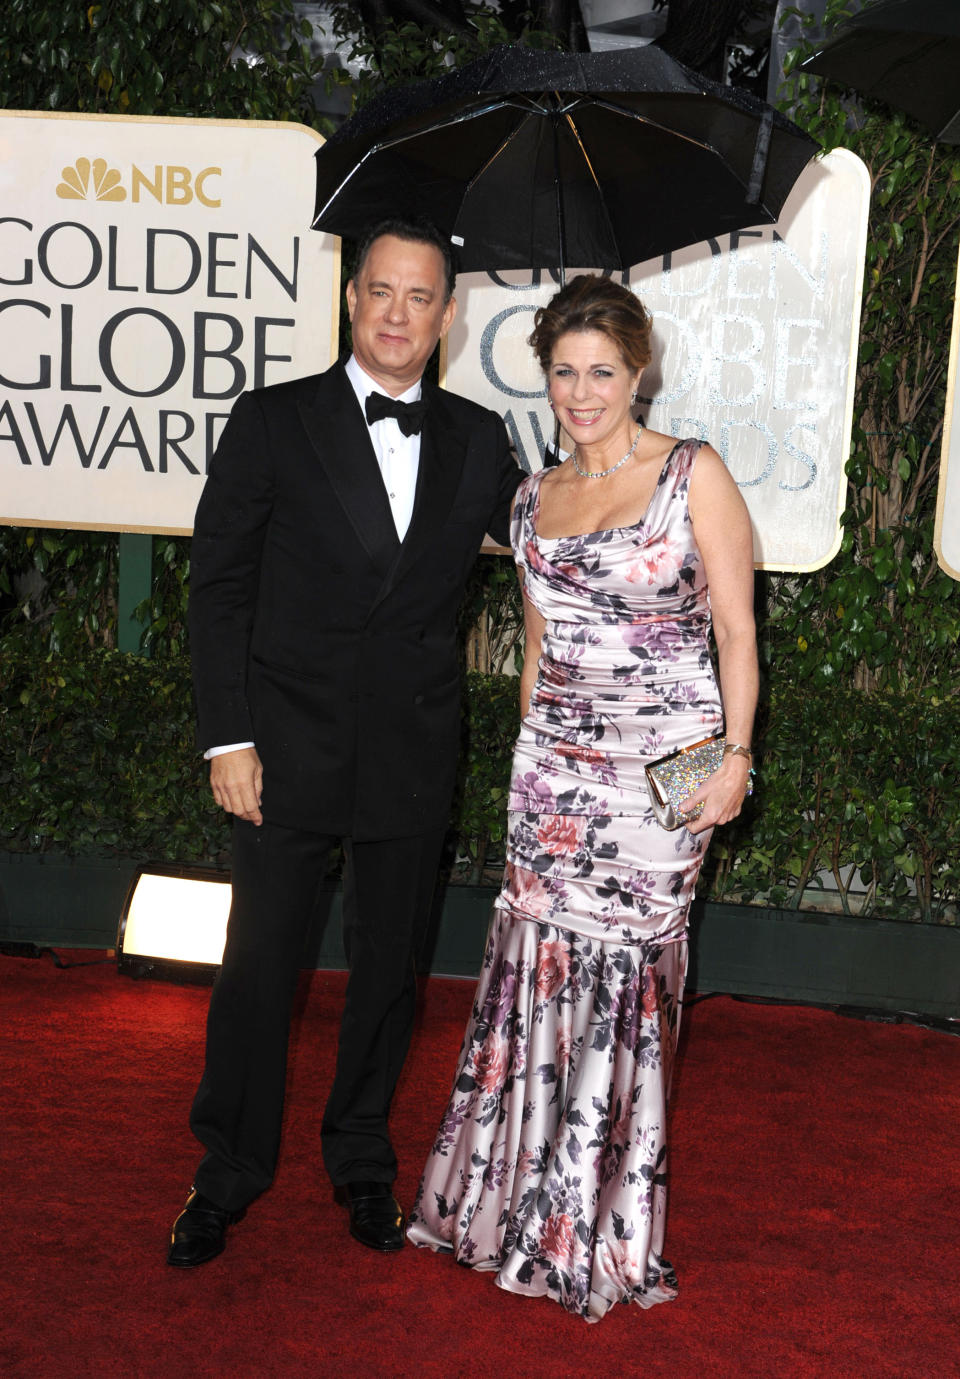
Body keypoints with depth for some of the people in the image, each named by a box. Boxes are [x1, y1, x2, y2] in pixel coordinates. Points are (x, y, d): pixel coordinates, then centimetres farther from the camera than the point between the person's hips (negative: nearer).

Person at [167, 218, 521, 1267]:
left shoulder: (477, 441, 6)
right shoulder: (272, 422, -1)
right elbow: (218, 587, -3)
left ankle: (362, 1161, 31)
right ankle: (229, 1171, 22)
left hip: (412, 752, 2)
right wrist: (229, 737, -8)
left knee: (388, 965, 13)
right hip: (290, 743, -2)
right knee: (257, 964, 4)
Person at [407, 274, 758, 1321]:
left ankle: (601, 1233, 17)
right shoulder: (536, 497, 11)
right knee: (537, 968, 4)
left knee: (626, 978, 1)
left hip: (660, 769, -4)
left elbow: (736, 626, -4)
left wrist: (736, 755, -12)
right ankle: (512, 1202, 20)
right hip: (553, 764, 4)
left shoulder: (694, 475, -2)